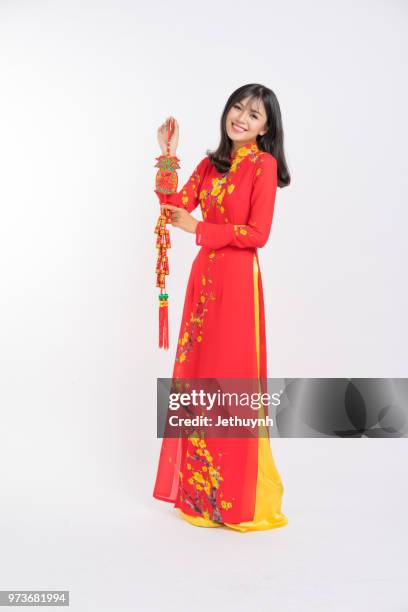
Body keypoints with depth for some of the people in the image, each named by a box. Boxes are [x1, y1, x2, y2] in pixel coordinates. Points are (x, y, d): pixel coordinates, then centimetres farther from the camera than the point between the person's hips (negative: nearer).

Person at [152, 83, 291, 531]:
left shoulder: (263, 164, -4)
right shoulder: (210, 164, 15)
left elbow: (257, 234, -12)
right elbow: (178, 206, 4)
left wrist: (198, 228, -10)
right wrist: (168, 156, -2)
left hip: (237, 279, -6)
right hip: (204, 275, 7)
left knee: (232, 375, -1)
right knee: (199, 370, 10)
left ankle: (237, 493, 16)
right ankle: (200, 484, 26)